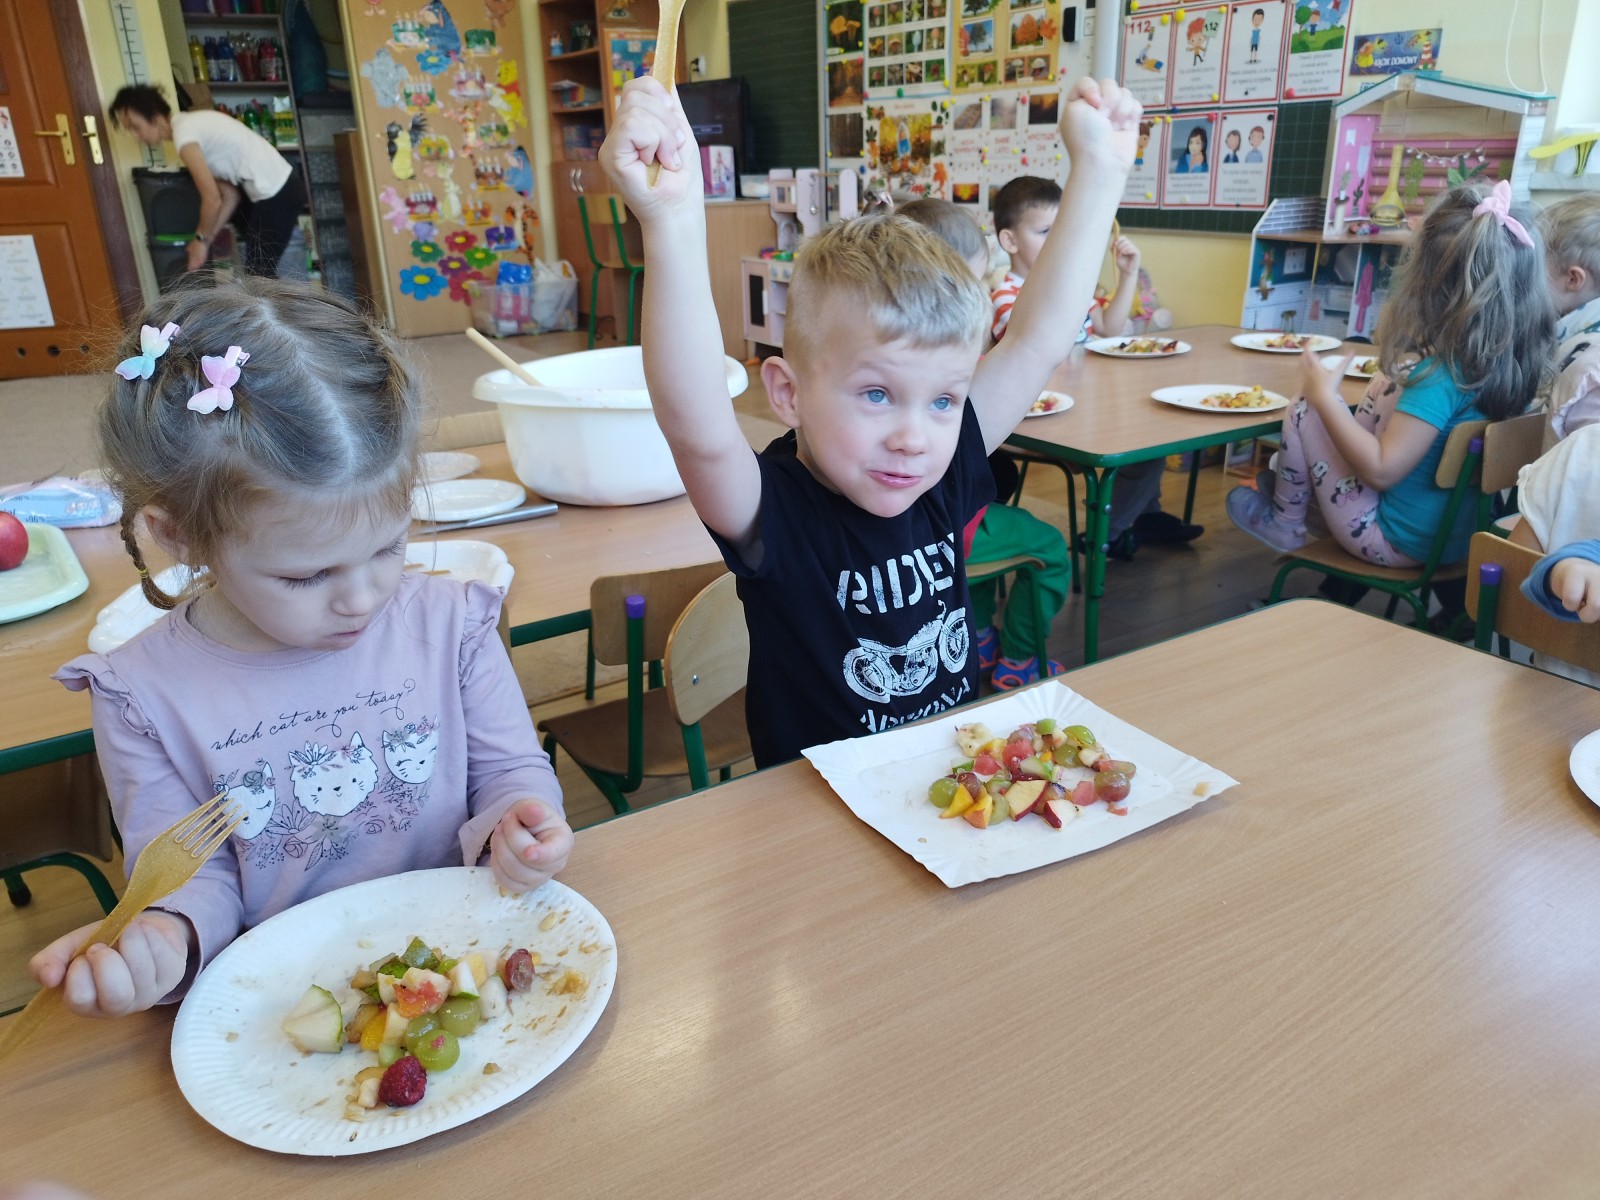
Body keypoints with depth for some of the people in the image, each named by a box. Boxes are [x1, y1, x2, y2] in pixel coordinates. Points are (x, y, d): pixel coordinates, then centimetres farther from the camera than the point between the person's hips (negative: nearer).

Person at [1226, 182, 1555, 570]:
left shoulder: (1440, 373, -28)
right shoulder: (1514, 360, -6)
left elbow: (1381, 471, -28)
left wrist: (1324, 395, -19)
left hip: (1396, 540, -8)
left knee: (1304, 412, -2)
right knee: (1387, 383, 19)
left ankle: (1284, 521, 19)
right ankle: (1297, 484, 29)